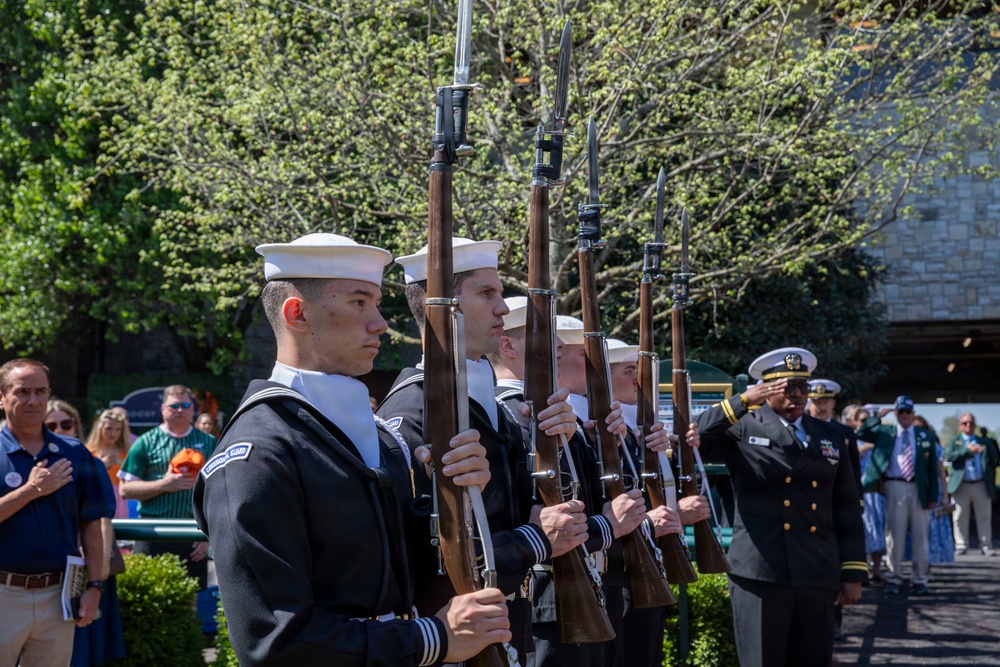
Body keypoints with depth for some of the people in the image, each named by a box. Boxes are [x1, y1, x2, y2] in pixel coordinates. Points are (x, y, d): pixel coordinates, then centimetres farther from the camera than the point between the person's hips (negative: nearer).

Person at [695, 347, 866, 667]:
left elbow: (848, 511, 14)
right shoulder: (742, 429, 4)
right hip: (760, 574, -4)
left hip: (818, 577, 4)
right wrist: (743, 401, -16)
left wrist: (853, 573, 8)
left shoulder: (831, 437, 15)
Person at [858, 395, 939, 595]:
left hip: (919, 489, 1)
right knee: (894, 533, 1)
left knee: (920, 534, 2)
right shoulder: (885, 433, 9)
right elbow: (861, 434, 0)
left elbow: (933, 468, 8)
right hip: (894, 487, -1)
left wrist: (933, 496, 1)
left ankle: (920, 580, 8)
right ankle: (893, 578, 7)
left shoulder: (926, 436, 9)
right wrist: (877, 417, -7)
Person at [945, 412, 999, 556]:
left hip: (981, 485, 1)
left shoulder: (985, 442, 13)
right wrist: (968, 451, -13)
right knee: (960, 517, 0)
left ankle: (986, 546, 4)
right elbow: (948, 456, -10)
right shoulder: (955, 442, 9)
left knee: (984, 517, 1)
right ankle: (961, 546, 6)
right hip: (961, 485, -1)